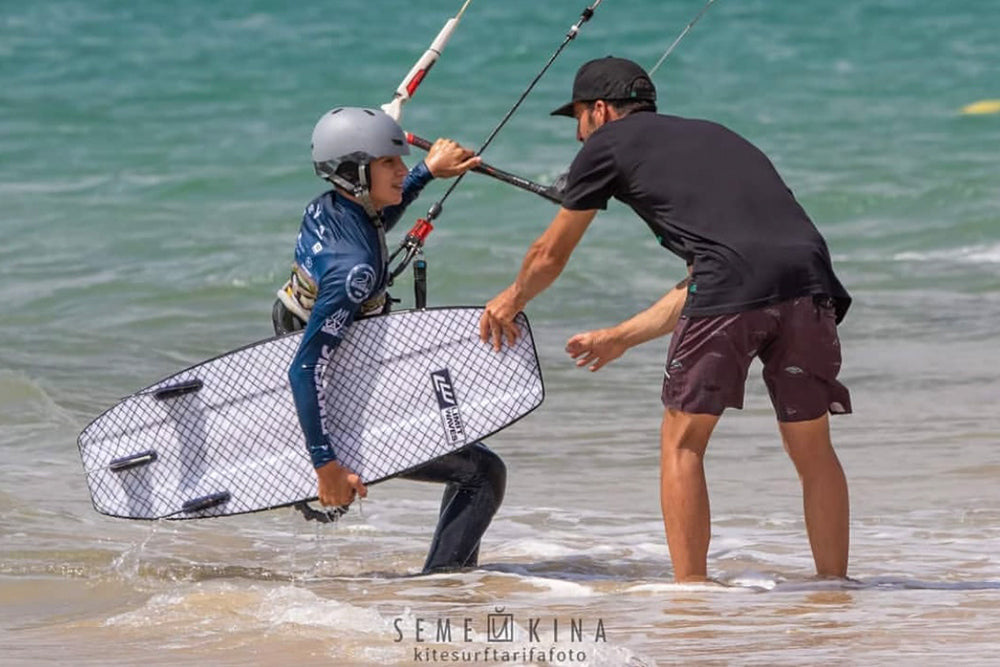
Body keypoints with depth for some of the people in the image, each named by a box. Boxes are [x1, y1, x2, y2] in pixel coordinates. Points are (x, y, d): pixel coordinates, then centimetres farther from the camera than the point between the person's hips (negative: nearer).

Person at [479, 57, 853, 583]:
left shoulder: (608, 142, 19)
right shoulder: (711, 137, 37)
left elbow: (549, 255, 30)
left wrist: (511, 301, 51)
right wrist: (621, 337, 52)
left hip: (734, 286, -6)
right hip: (808, 278, 6)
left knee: (682, 442, 8)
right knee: (811, 449, 15)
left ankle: (690, 590, 4)